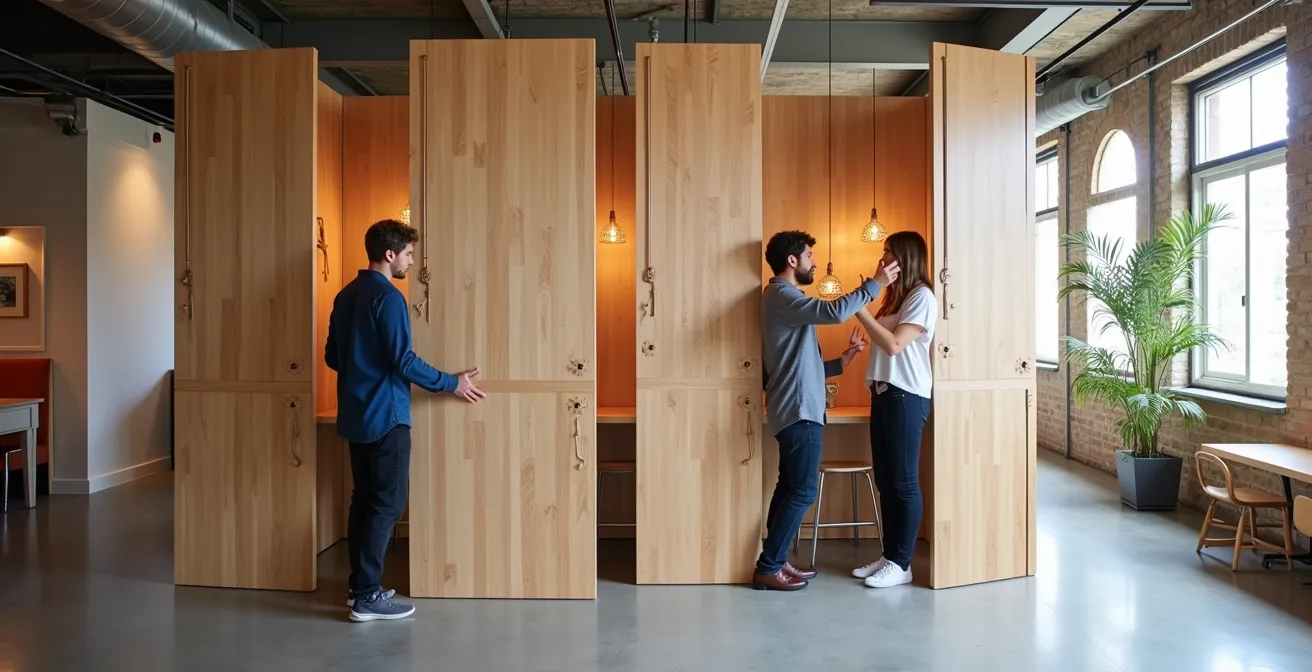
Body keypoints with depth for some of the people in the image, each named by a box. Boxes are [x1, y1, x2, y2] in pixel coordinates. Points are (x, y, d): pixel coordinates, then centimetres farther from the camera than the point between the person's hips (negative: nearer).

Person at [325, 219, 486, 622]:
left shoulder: (346, 296, 12)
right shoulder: (388, 297, -15)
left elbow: (332, 357, 17)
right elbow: (404, 362, -18)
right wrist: (452, 383, -9)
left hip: (355, 415, 9)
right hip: (385, 415, -9)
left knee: (364, 499, 14)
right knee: (388, 502, -3)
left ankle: (359, 586, 19)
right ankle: (368, 597, -1)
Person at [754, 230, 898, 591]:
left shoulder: (785, 299, 20)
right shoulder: (781, 295, -12)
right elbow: (835, 312, -28)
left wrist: (841, 361, 11)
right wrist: (875, 284, -17)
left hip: (798, 409, 10)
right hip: (798, 410, -10)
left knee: (790, 487, 12)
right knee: (802, 491, -8)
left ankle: (776, 561, 17)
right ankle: (767, 568, -3)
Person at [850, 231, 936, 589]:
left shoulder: (922, 297, -8)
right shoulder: (894, 296, 19)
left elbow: (895, 344, -18)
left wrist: (859, 310, -16)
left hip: (907, 396, -9)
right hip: (883, 392, 9)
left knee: (904, 481, -4)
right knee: (885, 479, 10)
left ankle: (902, 564, 2)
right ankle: (889, 555, 17)